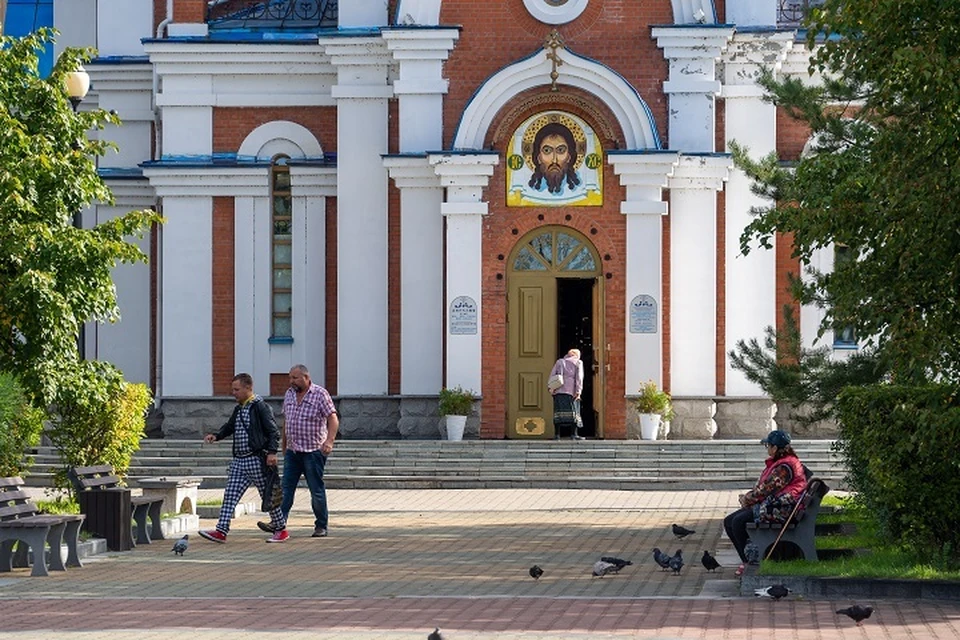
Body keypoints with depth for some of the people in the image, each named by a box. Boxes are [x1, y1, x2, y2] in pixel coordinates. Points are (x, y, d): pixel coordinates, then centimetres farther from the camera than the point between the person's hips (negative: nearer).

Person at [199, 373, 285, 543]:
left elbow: (273, 432, -12)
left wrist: (272, 452, -22)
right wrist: (216, 436, 11)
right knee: (230, 496, -1)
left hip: (257, 460, -7)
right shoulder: (238, 409, 14)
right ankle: (221, 531, -5)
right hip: (239, 461, 8)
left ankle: (281, 529, 16)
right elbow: (229, 427, 29)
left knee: (268, 496, 4)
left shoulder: (260, 407, -9)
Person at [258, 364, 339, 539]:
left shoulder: (320, 394, -6)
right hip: (292, 451, 6)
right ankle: (278, 523, -7)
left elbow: (333, 419, -11)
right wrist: (284, 445, 21)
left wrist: (329, 441, -25)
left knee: (317, 490, 0)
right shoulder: (289, 394, 12)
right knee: (286, 487, -2)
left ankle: (321, 526, 9)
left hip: (313, 451, -5)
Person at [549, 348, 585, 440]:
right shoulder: (578, 362, 12)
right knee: (573, 411, 0)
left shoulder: (559, 362, 19)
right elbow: (579, 377, 1)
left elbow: (552, 374, 8)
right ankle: (573, 434, -7)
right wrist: (578, 391, -5)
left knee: (559, 411, -1)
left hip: (559, 391, 2)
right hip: (571, 390, -2)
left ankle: (557, 434, -8)